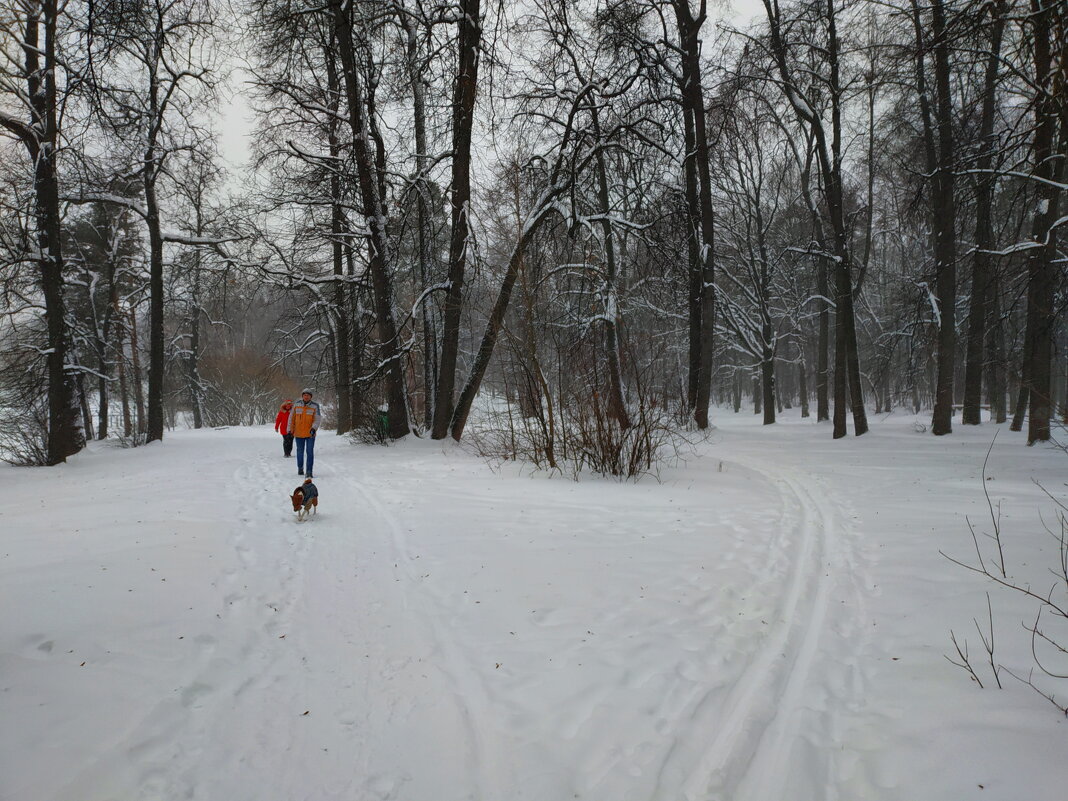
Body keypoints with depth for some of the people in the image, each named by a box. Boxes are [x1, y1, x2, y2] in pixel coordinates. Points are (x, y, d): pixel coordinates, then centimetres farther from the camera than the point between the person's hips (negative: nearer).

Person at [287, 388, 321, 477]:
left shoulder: (315, 406, -4)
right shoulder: (297, 405, 2)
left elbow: (317, 419, -9)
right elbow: (291, 418, 9)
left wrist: (314, 428, -25)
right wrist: (290, 430, 6)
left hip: (310, 433, -2)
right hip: (298, 433, 2)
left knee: (310, 452, -6)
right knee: (300, 452, 14)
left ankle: (309, 471, -3)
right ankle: (300, 468, 33)